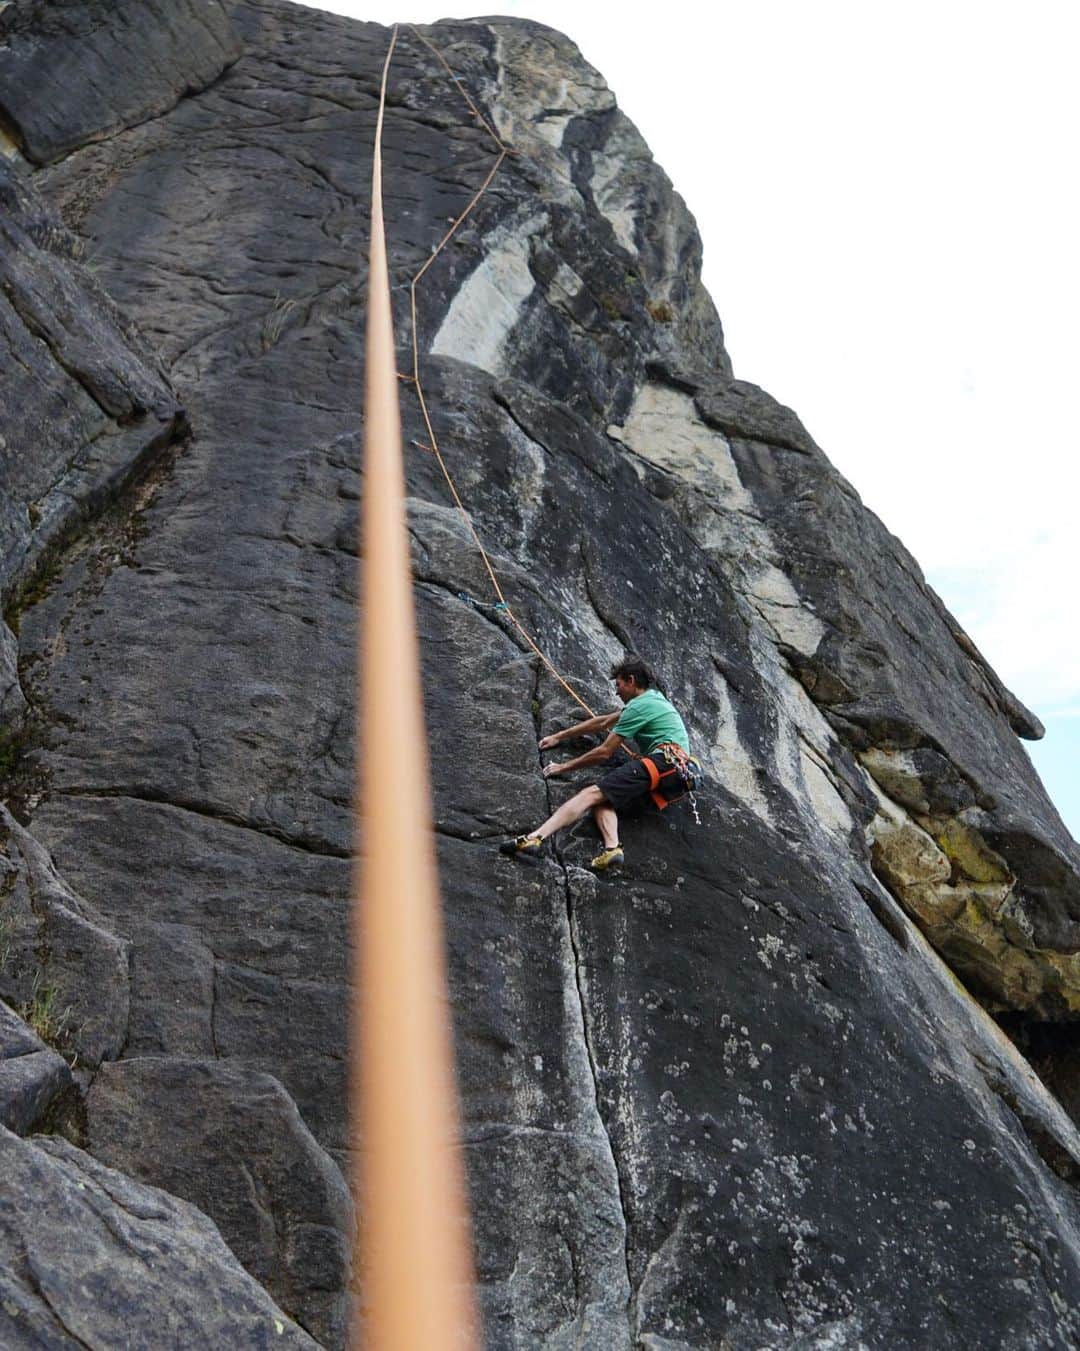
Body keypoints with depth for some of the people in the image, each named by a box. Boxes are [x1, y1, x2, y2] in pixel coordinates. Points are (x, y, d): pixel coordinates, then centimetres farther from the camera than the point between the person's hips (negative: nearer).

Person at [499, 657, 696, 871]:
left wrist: (565, 767, 10)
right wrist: (559, 736, 37)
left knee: (593, 793, -19)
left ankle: (534, 838, -34)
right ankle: (611, 847, -31)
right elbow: (603, 722, 34)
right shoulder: (655, 698, 29)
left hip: (664, 761, -9)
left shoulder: (639, 706, -1)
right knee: (601, 801, -2)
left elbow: (604, 752, -1)